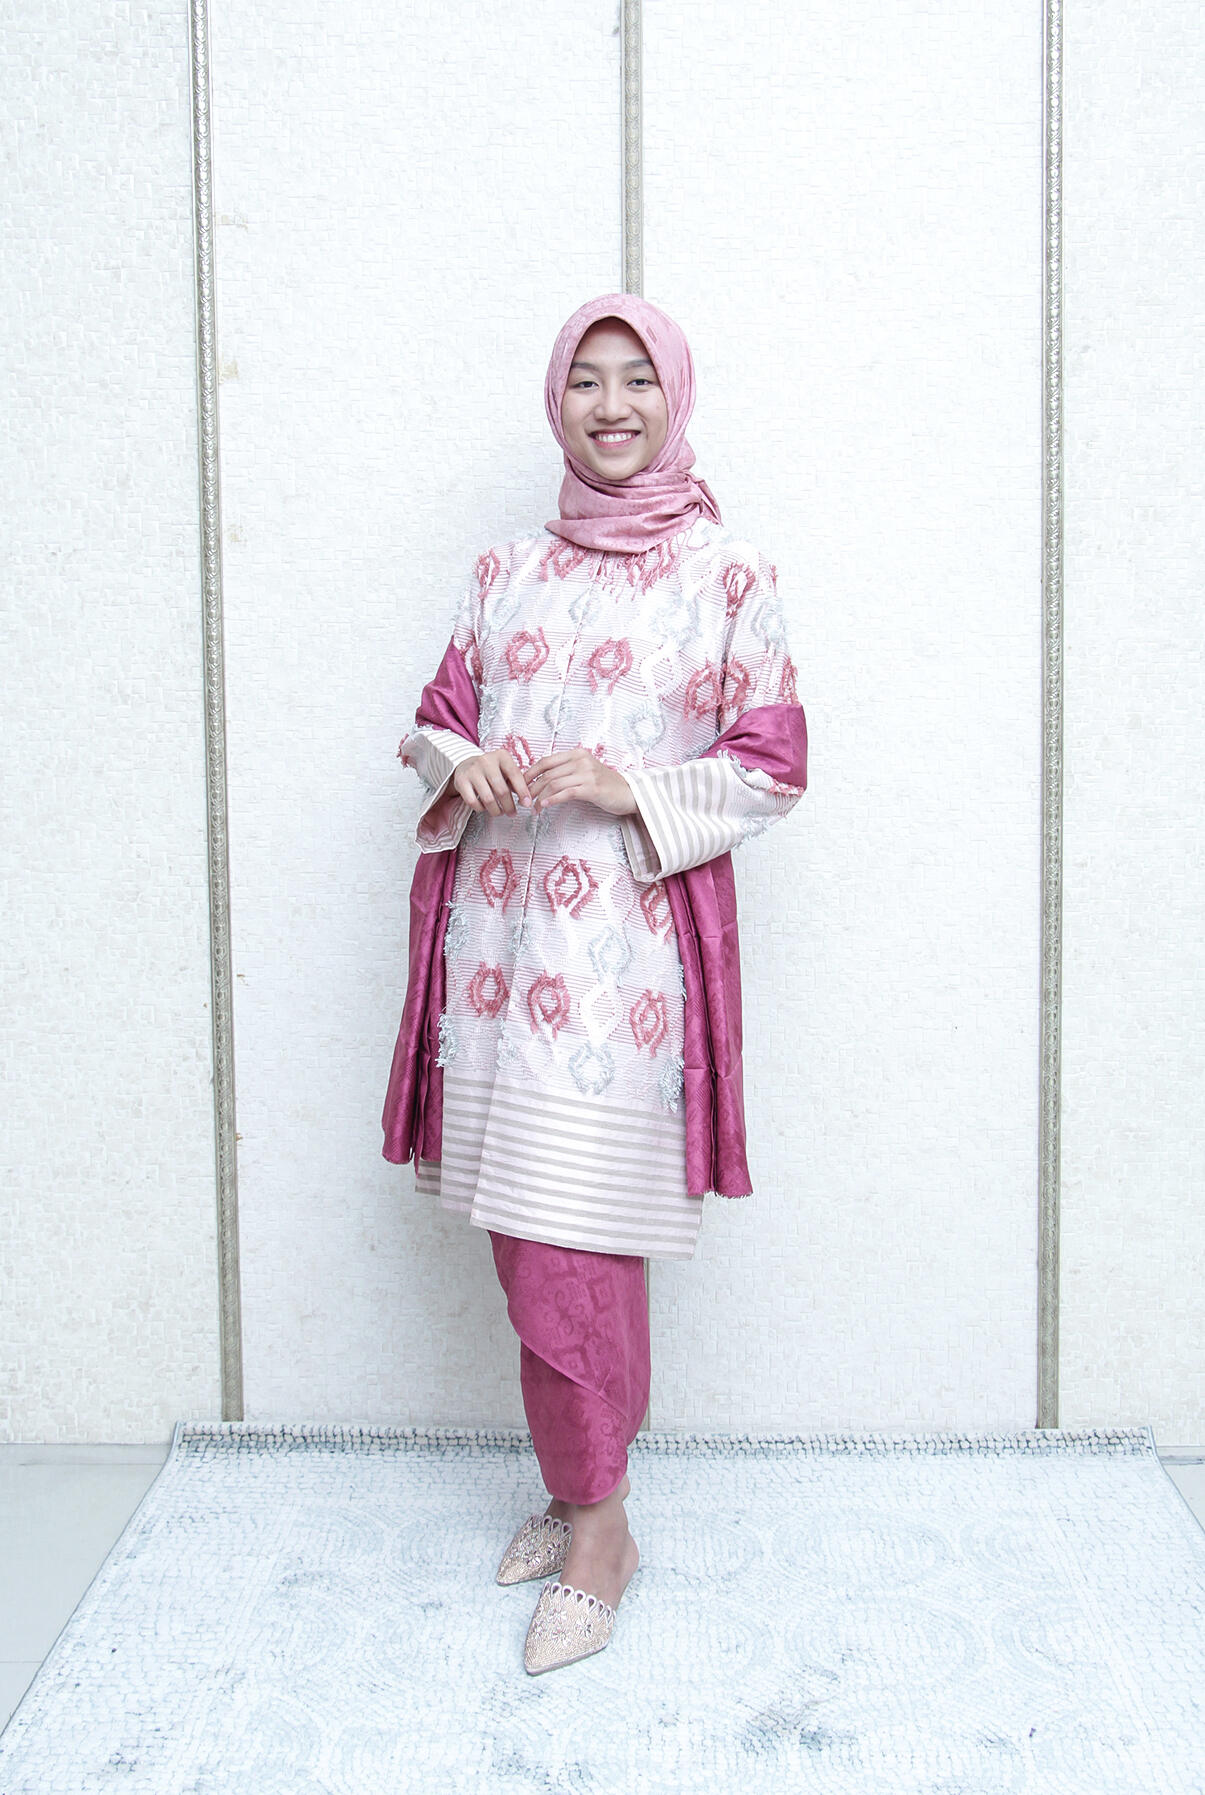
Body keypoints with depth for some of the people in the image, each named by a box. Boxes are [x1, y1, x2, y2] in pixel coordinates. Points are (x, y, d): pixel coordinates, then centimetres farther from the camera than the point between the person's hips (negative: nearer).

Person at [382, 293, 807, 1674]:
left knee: (573, 1240, -6)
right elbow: (435, 722, 17)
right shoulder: (505, 573, 14)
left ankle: (595, 1526, 14)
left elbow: (772, 766, 1)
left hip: (625, 946, -4)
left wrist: (635, 790, -14)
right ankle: (578, 1482, 29)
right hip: (494, 932, 5)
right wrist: (465, 765, -6)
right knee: (526, 1237, 10)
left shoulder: (729, 576, 2)